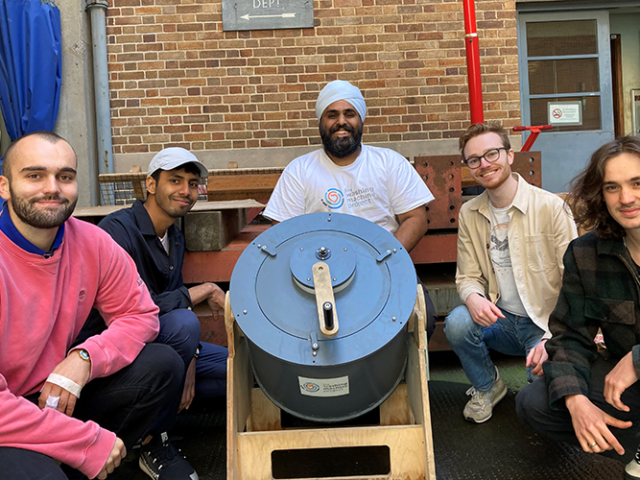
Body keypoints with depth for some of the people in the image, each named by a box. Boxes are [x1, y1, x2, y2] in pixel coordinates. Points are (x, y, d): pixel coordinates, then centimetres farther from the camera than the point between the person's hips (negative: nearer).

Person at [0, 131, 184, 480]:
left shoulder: (92, 243, -7)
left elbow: (140, 314, 1)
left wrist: (84, 358, -19)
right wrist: (90, 441, -22)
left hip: (57, 393, 6)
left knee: (161, 366, -10)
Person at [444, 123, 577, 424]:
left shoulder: (551, 207, -12)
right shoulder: (469, 214, 2)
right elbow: (468, 276, 4)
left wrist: (552, 337, -21)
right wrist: (472, 297, -21)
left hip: (547, 323, -3)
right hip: (500, 320, 3)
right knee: (456, 322, -28)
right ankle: (487, 387, 3)